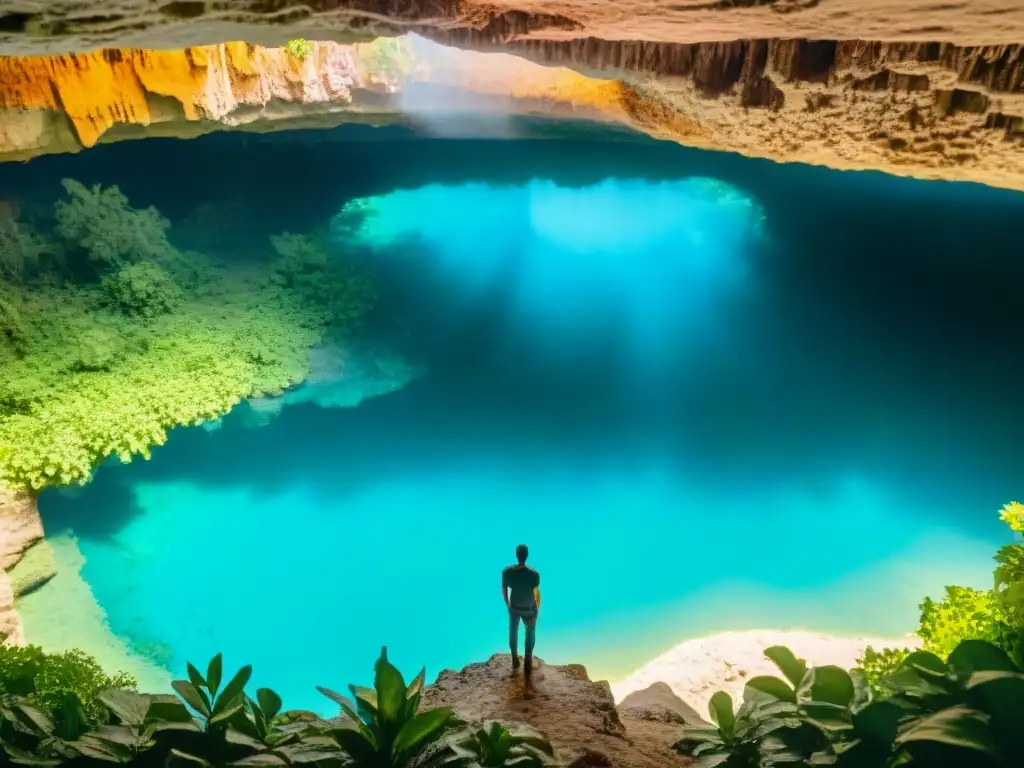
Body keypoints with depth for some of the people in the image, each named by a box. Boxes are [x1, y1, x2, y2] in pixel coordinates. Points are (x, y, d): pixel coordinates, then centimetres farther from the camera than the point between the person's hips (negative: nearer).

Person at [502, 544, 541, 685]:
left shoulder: (506, 571, -19)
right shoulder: (534, 574, -27)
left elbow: (504, 590, -6)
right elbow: (537, 592, -14)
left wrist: (507, 604, 12)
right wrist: (538, 607, 4)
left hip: (514, 607, 2)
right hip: (529, 608, -2)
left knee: (513, 632, 24)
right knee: (530, 632, 25)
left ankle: (515, 662, 34)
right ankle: (528, 659, 36)